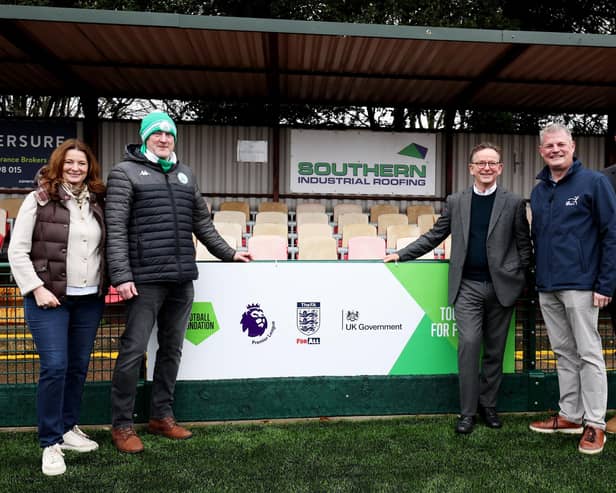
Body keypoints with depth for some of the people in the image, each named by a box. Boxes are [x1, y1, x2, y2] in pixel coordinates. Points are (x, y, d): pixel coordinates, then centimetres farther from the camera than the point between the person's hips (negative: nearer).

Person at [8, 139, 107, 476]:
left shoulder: (97, 202, 9)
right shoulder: (39, 200, -4)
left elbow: (106, 246, 17)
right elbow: (17, 250, -6)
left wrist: (107, 283, 6)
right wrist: (37, 289, -12)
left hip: (90, 299, 5)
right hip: (49, 298, -4)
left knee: (79, 367, 11)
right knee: (55, 367, -6)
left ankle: (68, 428, 29)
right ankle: (50, 444, 8)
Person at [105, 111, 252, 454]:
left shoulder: (185, 174, 19)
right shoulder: (126, 172, 2)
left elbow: (202, 222, 22)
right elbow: (116, 228, -7)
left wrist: (228, 253, 20)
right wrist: (121, 275, -15)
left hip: (182, 279, 6)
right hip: (145, 279, -5)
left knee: (172, 349, 12)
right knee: (134, 351, -1)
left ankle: (162, 416, 26)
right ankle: (122, 425, 13)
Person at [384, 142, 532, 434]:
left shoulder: (514, 203, 4)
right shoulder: (456, 202, 8)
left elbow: (523, 244, 7)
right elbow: (434, 236, 12)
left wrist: (521, 281, 1)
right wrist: (401, 254, 8)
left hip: (501, 287, 0)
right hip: (467, 286, 0)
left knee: (494, 350, 8)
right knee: (468, 344, -8)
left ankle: (488, 405, 25)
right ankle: (468, 411, 4)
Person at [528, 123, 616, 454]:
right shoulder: (539, 191, 12)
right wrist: (538, 276, 13)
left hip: (579, 285, -6)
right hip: (547, 289, 6)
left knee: (588, 354, 2)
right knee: (564, 353, 14)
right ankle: (570, 416, 25)